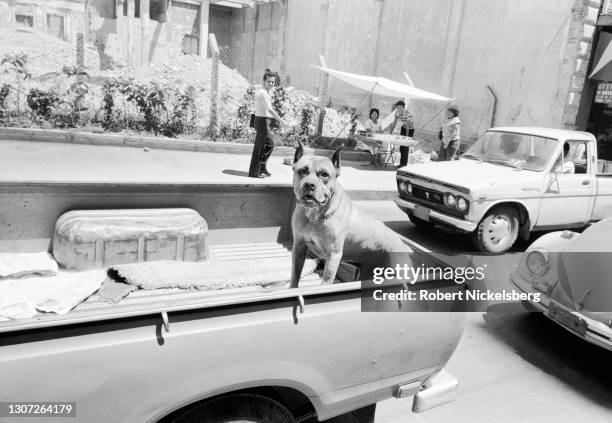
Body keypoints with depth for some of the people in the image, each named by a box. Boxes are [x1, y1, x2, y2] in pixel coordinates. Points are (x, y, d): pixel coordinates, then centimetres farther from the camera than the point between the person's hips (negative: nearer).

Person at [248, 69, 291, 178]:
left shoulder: (260, 91, 15)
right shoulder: (263, 93, -17)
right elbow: (269, 109, -26)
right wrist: (281, 121, -26)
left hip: (263, 121, 10)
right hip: (263, 121, -10)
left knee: (270, 145, 18)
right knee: (259, 147, -3)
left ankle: (262, 167, 25)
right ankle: (254, 172, 5)